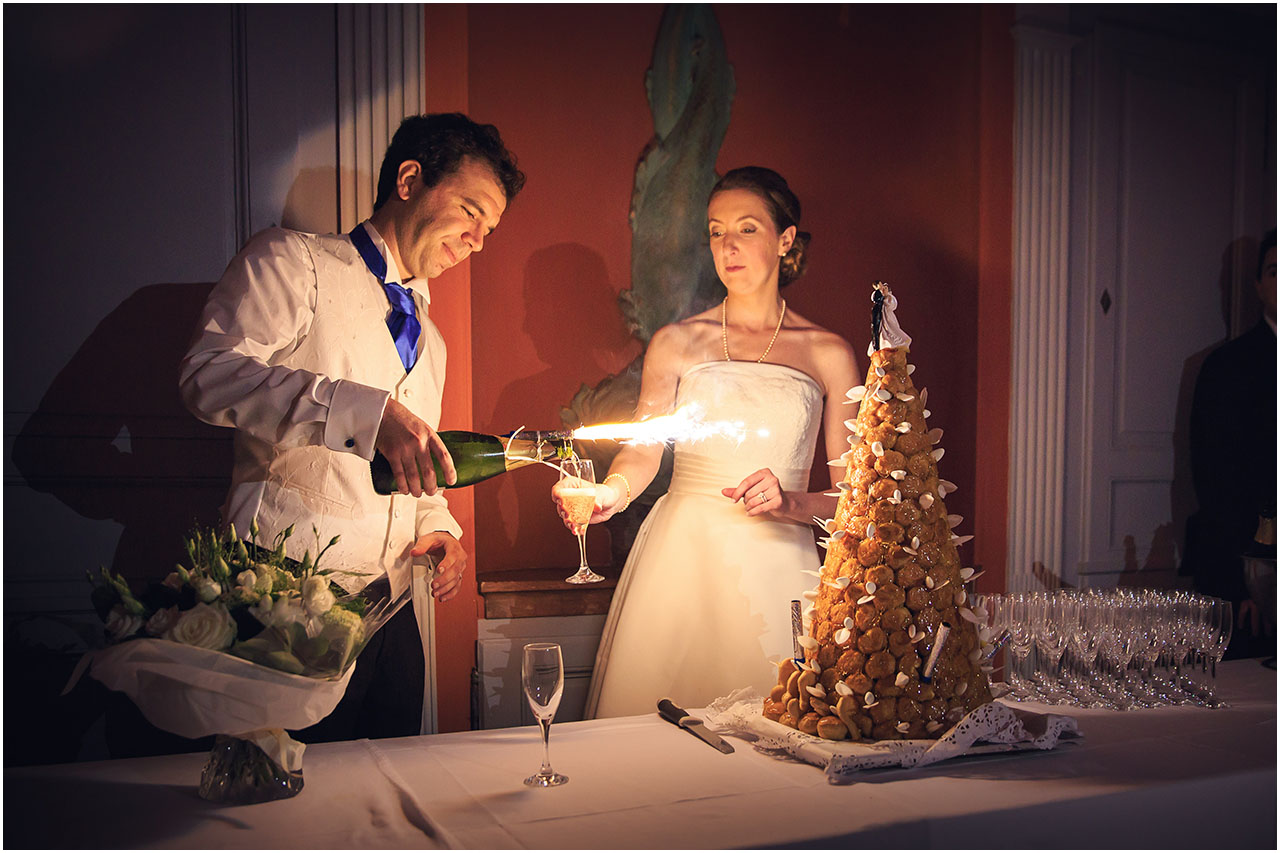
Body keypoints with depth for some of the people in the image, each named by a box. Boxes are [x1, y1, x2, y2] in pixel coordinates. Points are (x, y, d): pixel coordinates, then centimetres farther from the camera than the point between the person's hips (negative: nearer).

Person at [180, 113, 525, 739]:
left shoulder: (427, 338, 24)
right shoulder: (292, 260, 1)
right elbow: (209, 372, -16)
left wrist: (438, 528, 7)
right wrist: (366, 411, -26)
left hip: (391, 614, 7)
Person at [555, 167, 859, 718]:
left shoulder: (829, 354, 5)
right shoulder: (675, 343, 8)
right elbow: (642, 451, -1)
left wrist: (788, 501, -12)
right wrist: (610, 492, -21)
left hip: (776, 564, 0)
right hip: (680, 558, 1)